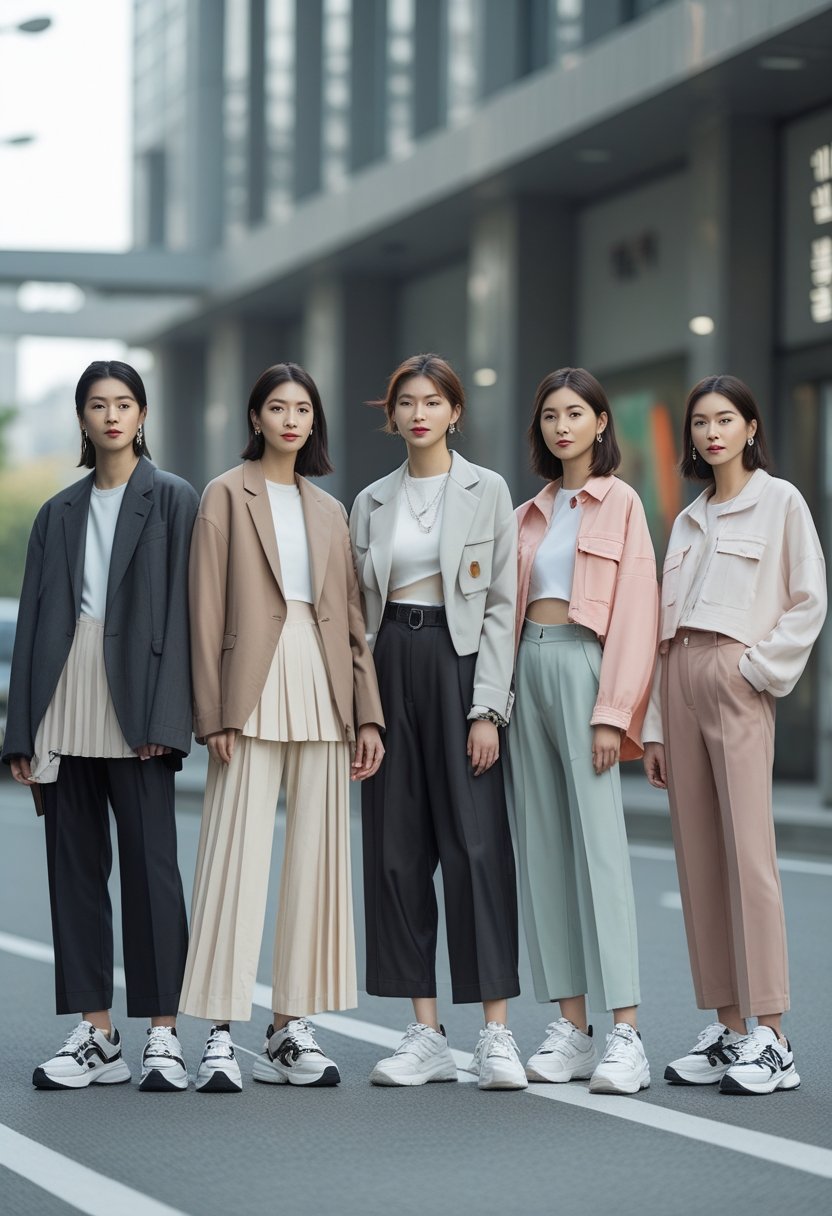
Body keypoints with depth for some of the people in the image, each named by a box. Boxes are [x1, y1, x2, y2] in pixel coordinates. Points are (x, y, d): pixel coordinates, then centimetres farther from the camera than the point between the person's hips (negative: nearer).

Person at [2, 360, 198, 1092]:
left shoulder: (171, 500, 3)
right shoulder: (59, 513, 15)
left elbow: (180, 612, -4)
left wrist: (163, 719, -13)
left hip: (133, 702, -4)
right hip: (63, 704, 4)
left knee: (150, 862, -7)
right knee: (75, 866, 5)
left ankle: (163, 1036, -3)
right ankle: (96, 1036, 10)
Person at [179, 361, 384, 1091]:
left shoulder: (328, 511, 17)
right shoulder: (227, 495, 4)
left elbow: (352, 617, 15)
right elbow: (208, 611, -2)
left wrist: (368, 712, 7)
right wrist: (212, 712, -10)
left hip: (323, 689, 5)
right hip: (255, 686, -5)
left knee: (317, 858, 3)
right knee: (237, 857, -8)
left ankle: (293, 1027, 8)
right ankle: (222, 1036, -8)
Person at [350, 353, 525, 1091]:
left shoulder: (487, 491, 1)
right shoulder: (372, 502, 12)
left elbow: (502, 603, -3)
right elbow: (359, 608, 14)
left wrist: (488, 708, -11)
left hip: (457, 662, -4)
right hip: (391, 668, 4)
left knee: (476, 845, -9)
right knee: (397, 849, 2)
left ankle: (496, 1032, -6)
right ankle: (427, 1035, 7)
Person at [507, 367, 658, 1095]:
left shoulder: (619, 502, 1)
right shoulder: (531, 514, 19)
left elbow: (635, 611, -6)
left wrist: (612, 712, -14)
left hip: (584, 663, -6)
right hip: (528, 664, 6)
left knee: (599, 841, -14)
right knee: (541, 845, 2)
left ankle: (625, 1035, -18)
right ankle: (571, 1027, 5)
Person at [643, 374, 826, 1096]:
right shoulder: (689, 520, 18)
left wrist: (762, 666, -11)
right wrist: (655, 726, 13)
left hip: (738, 685, -6)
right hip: (681, 685, 6)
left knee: (749, 853, -12)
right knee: (698, 859, 3)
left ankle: (771, 1041, -13)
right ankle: (727, 1029, 7)